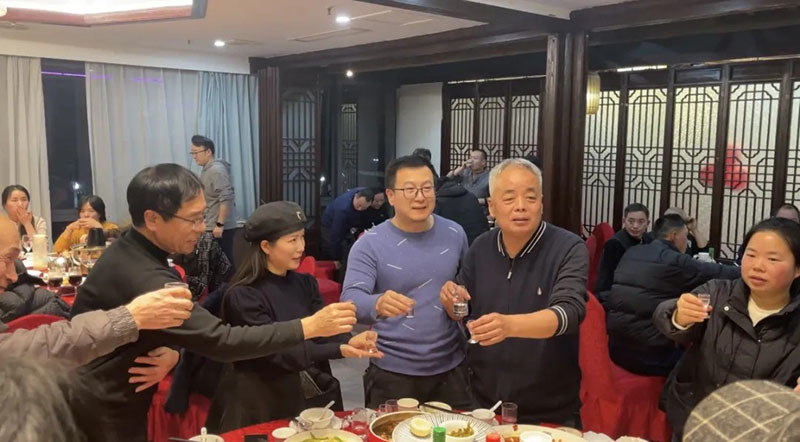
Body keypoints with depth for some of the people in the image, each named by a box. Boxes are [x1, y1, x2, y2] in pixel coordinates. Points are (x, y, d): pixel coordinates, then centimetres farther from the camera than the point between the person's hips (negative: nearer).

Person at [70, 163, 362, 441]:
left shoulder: (131, 252, 2)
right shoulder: (141, 278, -31)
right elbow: (221, 341, -34)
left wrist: (173, 352, -16)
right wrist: (308, 327, -31)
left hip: (112, 405, 9)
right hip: (104, 417, -9)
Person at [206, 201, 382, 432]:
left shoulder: (306, 284, 4)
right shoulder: (243, 296, -16)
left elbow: (325, 333, -5)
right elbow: (277, 351, -24)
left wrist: (349, 341, -28)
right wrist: (339, 351, -35)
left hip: (315, 393, 6)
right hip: (265, 404, -5)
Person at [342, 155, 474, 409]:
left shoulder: (455, 234, 0)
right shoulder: (370, 244, -11)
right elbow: (350, 300, -23)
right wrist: (378, 305, -42)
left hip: (451, 368, 3)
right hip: (393, 374, -3)